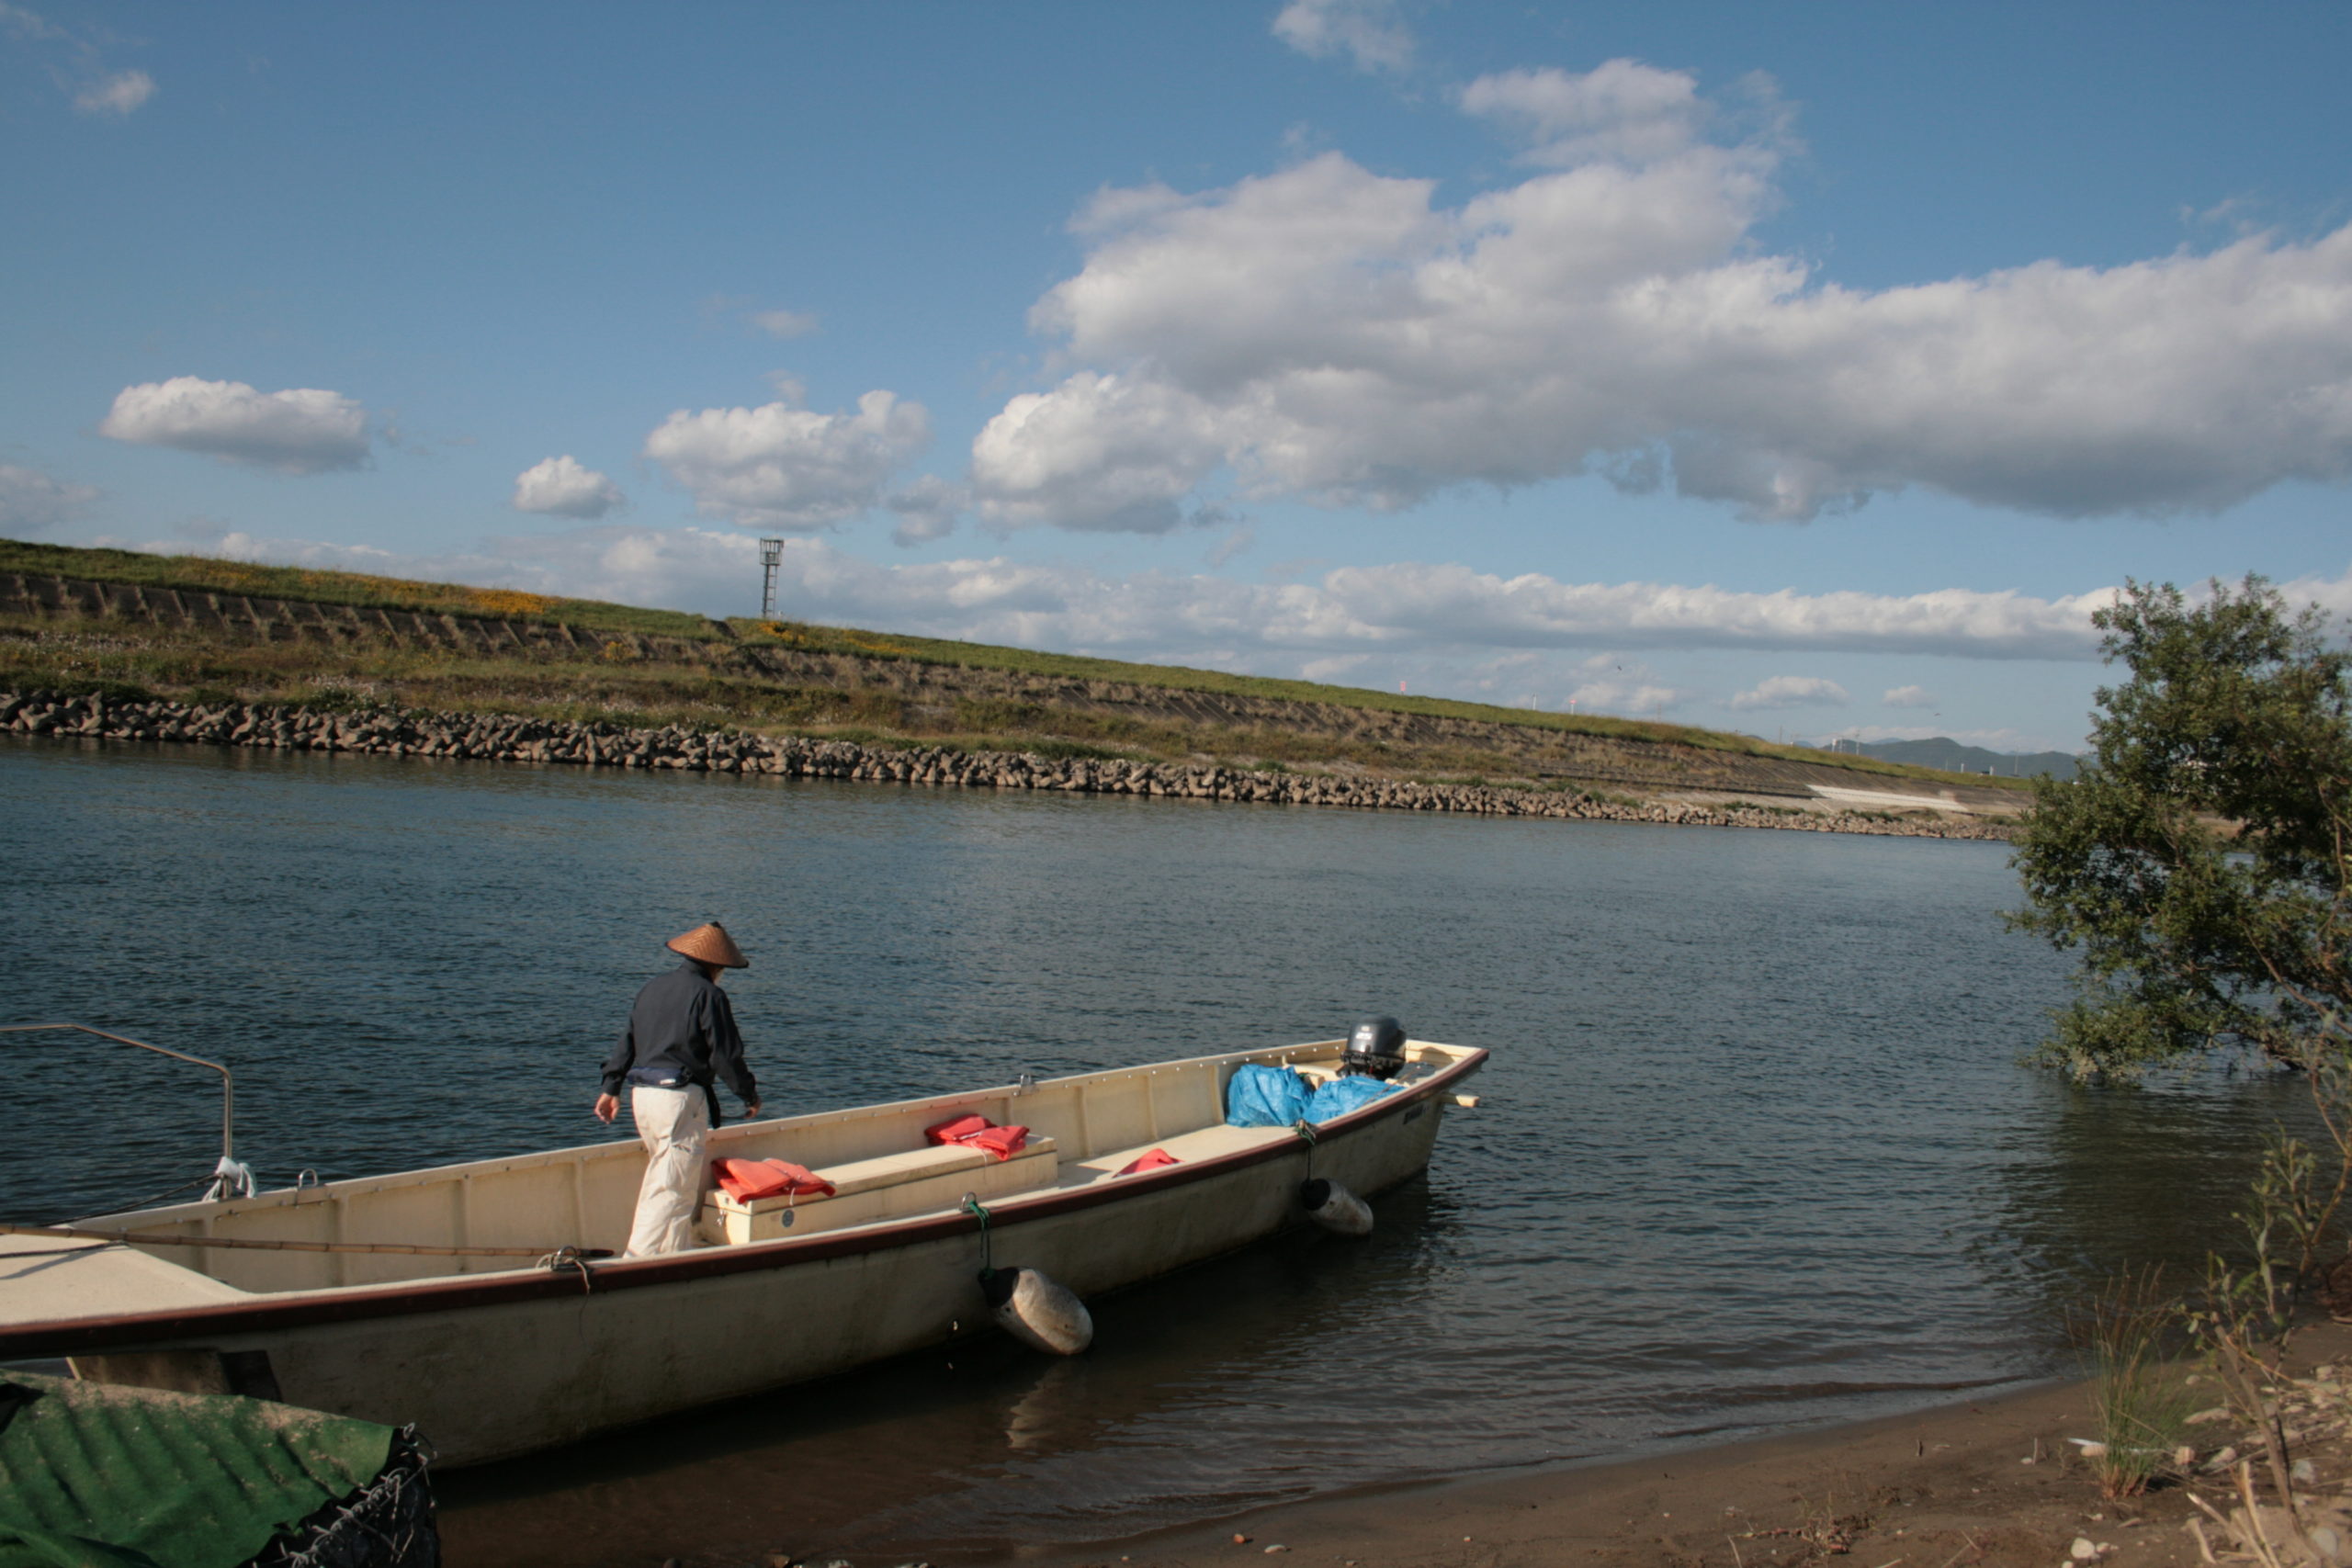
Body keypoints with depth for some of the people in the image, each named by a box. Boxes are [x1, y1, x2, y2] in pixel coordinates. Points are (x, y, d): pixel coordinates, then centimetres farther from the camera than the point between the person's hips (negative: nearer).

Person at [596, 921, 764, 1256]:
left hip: (642, 1094, 8)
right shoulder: (709, 995, -8)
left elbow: (627, 1039, 17)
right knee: (672, 1190, -6)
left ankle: (677, 1255, 21)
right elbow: (726, 1055, -8)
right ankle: (637, 1264, -10)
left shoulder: (653, 987, 14)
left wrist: (612, 1088, 23)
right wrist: (750, 1095, 5)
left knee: (662, 1177, 18)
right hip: (679, 1097, -8)